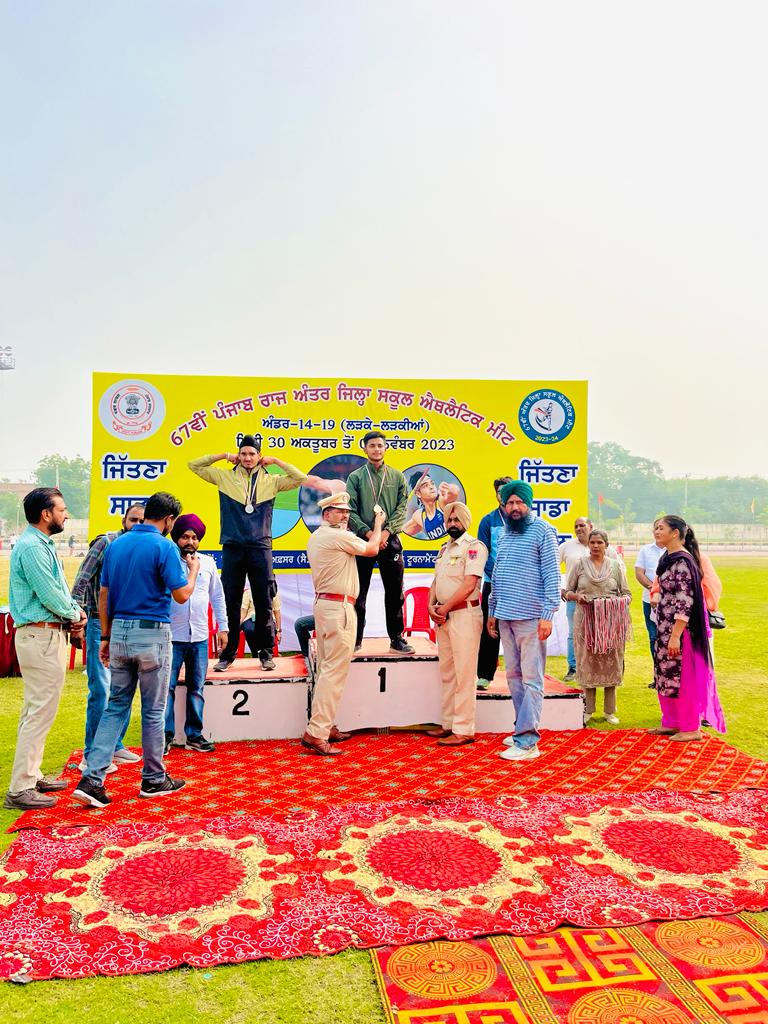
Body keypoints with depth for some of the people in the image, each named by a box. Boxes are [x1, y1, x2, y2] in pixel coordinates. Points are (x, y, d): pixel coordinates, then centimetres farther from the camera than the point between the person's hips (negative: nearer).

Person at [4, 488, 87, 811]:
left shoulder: (42, 544, 15)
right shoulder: (31, 547, -17)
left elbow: (58, 589, 18)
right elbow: (49, 594, -20)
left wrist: (74, 611, 2)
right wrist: (75, 614, -4)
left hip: (45, 635, 11)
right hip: (41, 636, -11)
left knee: (35, 710, 17)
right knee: (41, 712, -6)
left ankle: (31, 776, 29)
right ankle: (20, 790, 0)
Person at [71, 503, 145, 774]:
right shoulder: (106, 543, -8)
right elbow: (80, 584, -10)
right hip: (101, 624, -6)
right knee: (102, 690, -7)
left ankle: (115, 745, 27)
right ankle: (91, 756, 4)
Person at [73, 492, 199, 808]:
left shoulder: (116, 545, 8)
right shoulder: (164, 546, -12)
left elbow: (104, 595, 10)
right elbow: (182, 595, -13)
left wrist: (106, 637, 15)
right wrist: (193, 569, 6)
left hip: (119, 632, 6)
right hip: (152, 634, -6)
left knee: (116, 706, 13)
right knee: (153, 711, 7)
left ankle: (92, 779, 6)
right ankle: (154, 779, 21)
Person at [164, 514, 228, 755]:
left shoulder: (208, 563, 10)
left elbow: (217, 596, 16)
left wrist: (223, 627, 13)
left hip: (200, 637, 4)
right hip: (172, 636, -3)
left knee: (197, 688, 8)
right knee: (167, 686, -3)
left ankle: (194, 735, 17)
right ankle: (166, 735, 7)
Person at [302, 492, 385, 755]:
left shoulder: (316, 537, 17)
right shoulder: (339, 536, -12)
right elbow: (372, 550, -1)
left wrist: (373, 538, 16)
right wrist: (378, 524, 14)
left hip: (323, 603, 10)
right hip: (339, 607, -10)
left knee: (326, 668, 14)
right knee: (335, 671, -10)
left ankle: (324, 726, 20)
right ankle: (316, 733, -11)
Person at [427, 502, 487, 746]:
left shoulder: (474, 547, -8)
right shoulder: (445, 549, 19)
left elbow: (469, 584, -17)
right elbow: (436, 580, 17)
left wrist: (445, 608, -12)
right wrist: (431, 606, 0)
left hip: (464, 614, -8)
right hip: (443, 616, 9)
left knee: (463, 675, -5)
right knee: (447, 673, 13)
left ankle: (464, 730, 0)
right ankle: (449, 724, 22)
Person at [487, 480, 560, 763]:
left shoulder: (543, 531, -4)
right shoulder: (504, 533, 16)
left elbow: (552, 575, -9)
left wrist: (547, 615, -16)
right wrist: (492, 611, 19)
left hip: (530, 617, -7)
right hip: (505, 616, 7)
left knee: (531, 678, -4)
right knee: (513, 675, 11)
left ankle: (527, 740, -3)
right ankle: (523, 728, 22)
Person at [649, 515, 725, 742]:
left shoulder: (682, 561, -19)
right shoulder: (668, 558, 9)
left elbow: (685, 602, -22)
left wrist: (675, 636, -23)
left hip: (679, 628, -9)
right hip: (665, 627, 9)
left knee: (682, 676, 1)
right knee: (666, 674, 15)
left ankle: (692, 728, 14)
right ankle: (671, 722, 27)